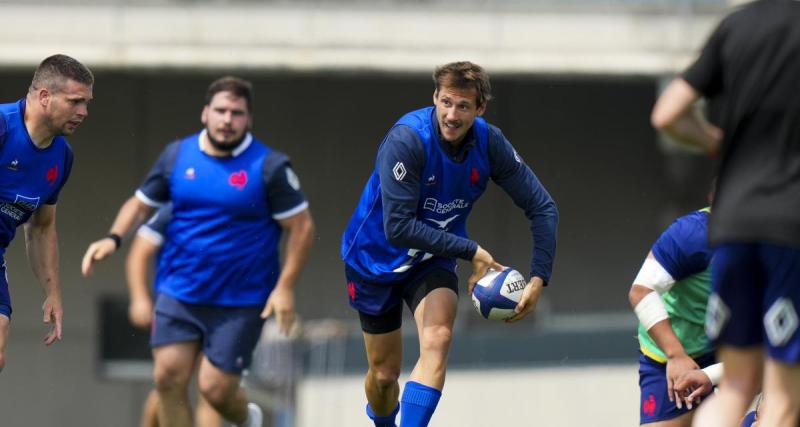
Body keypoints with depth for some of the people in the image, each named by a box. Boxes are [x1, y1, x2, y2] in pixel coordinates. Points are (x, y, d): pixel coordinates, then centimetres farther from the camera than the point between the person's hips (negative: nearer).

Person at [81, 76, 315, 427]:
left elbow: (301, 226, -5)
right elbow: (141, 203, 14)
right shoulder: (177, 155, 4)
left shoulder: (269, 167, -8)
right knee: (168, 378, -5)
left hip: (240, 302, -4)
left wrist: (284, 288, -11)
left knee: (214, 388, -5)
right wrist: (113, 238, -5)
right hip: (178, 293, 4)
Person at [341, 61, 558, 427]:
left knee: (437, 338, -27)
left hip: (432, 259, 3)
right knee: (384, 373, 7)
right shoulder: (406, 140, -30)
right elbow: (397, 227, -32)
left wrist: (539, 279, -18)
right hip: (376, 257, -3)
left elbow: (543, 208, -7)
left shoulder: (489, 143, -15)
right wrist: (470, 251, -29)